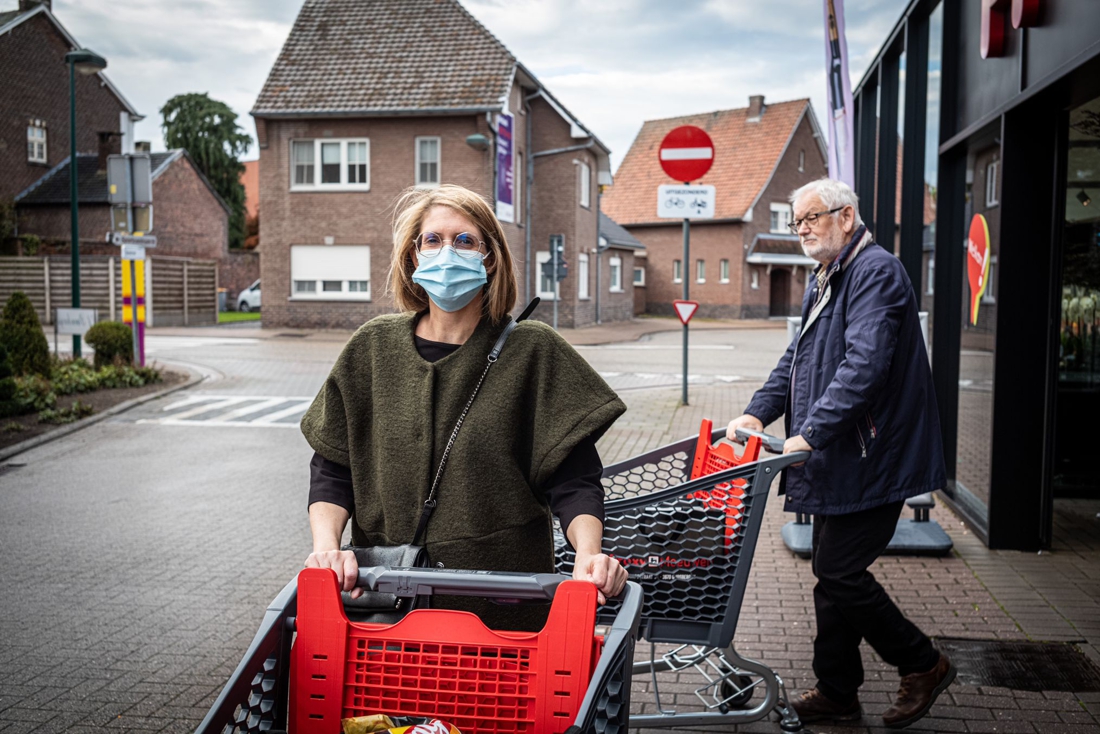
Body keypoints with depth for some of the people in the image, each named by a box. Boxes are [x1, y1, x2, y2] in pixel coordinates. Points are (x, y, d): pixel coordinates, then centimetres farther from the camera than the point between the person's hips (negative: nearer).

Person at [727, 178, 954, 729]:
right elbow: (798, 360, 20)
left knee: (840, 573, -7)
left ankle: (923, 666, 14)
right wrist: (758, 413, 4)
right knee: (832, 572, 13)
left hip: (873, 459, -10)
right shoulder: (824, 281, 18)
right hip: (839, 460, 10)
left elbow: (864, 367, -26)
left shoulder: (877, 272, -15)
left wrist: (810, 434, -30)